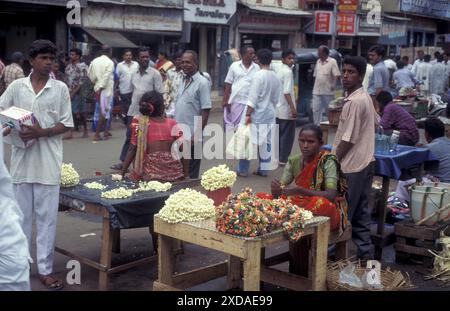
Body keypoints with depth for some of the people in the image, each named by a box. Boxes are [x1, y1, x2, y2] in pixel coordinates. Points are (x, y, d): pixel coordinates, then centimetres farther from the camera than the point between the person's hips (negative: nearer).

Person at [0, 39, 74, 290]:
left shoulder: (60, 88, 1)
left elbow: (67, 124, 0)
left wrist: (41, 132, -15)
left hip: (48, 162, -1)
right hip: (22, 159, 1)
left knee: (47, 217, 3)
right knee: (21, 215, 11)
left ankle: (45, 269, 12)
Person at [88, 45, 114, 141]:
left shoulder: (94, 61, 5)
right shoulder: (110, 62, -12)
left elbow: (90, 74, 5)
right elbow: (106, 77, -18)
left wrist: (96, 83, 15)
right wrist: (100, 88, -15)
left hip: (97, 89, 6)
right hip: (106, 89, -6)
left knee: (102, 111, 18)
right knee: (104, 111, -1)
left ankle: (105, 131, 25)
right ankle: (96, 134, -4)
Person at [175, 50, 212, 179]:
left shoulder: (202, 83, -11)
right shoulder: (183, 81, 11)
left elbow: (205, 111, -14)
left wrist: (196, 135, -18)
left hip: (191, 137, -7)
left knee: (191, 174, 2)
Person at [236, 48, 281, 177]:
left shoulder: (259, 76, -14)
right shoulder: (275, 78, 5)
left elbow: (253, 98, -16)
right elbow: (276, 99, 12)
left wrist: (248, 114, -13)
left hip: (257, 115, -6)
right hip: (270, 115, 6)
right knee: (266, 143, 11)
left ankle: (243, 169, 7)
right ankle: (263, 169, 17)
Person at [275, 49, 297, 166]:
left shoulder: (279, 71, 12)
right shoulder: (288, 72, -14)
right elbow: (287, 92, -21)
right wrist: (293, 107, -20)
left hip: (278, 109, 9)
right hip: (286, 109, -9)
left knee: (279, 134, 15)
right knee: (288, 135, -1)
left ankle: (278, 157, 22)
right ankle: (284, 159, 3)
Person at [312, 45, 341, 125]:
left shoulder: (332, 61, -5)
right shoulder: (318, 61, 14)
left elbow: (337, 75, -12)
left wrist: (333, 85, -25)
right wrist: (315, 86, 13)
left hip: (328, 92, -5)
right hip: (317, 91, 5)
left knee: (329, 110, 5)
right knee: (316, 110, 1)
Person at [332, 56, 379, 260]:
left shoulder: (354, 102, -18)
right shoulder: (365, 97, 11)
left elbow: (348, 139, -19)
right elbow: (376, 123, 25)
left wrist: (333, 162, -12)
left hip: (351, 165, -10)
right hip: (365, 162, 10)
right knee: (360, 212, 14)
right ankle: (364, 251, 20)